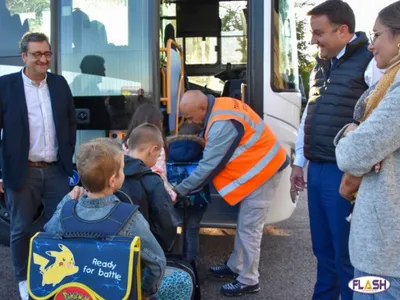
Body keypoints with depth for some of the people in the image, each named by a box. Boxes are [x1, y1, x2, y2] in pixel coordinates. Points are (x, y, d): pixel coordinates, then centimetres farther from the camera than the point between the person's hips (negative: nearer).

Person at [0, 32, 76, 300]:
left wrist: (68, 157, 9)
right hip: (22, 171, -2)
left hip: (56, 170, 3)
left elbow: (71, 124, 14)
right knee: (22, 230, 9)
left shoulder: (60, 83, 6)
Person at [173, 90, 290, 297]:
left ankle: (248, 281, 12)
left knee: (249, 228, -2)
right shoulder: (220, 107, 2)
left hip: (262, 171, -10)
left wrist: (179, 190, -13)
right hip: (257, 167, 10)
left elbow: (208, 166, -23)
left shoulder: (222, 125, -29)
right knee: (244, 224, 20)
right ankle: (235, 266, 34)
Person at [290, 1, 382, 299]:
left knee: (347, 255, 4)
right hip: (316, 171, 8)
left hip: (344, 174, -7)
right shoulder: (320, 67, 16)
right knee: (323, 249, 19)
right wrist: (299, 162, 21)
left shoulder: (370, 62, -10)